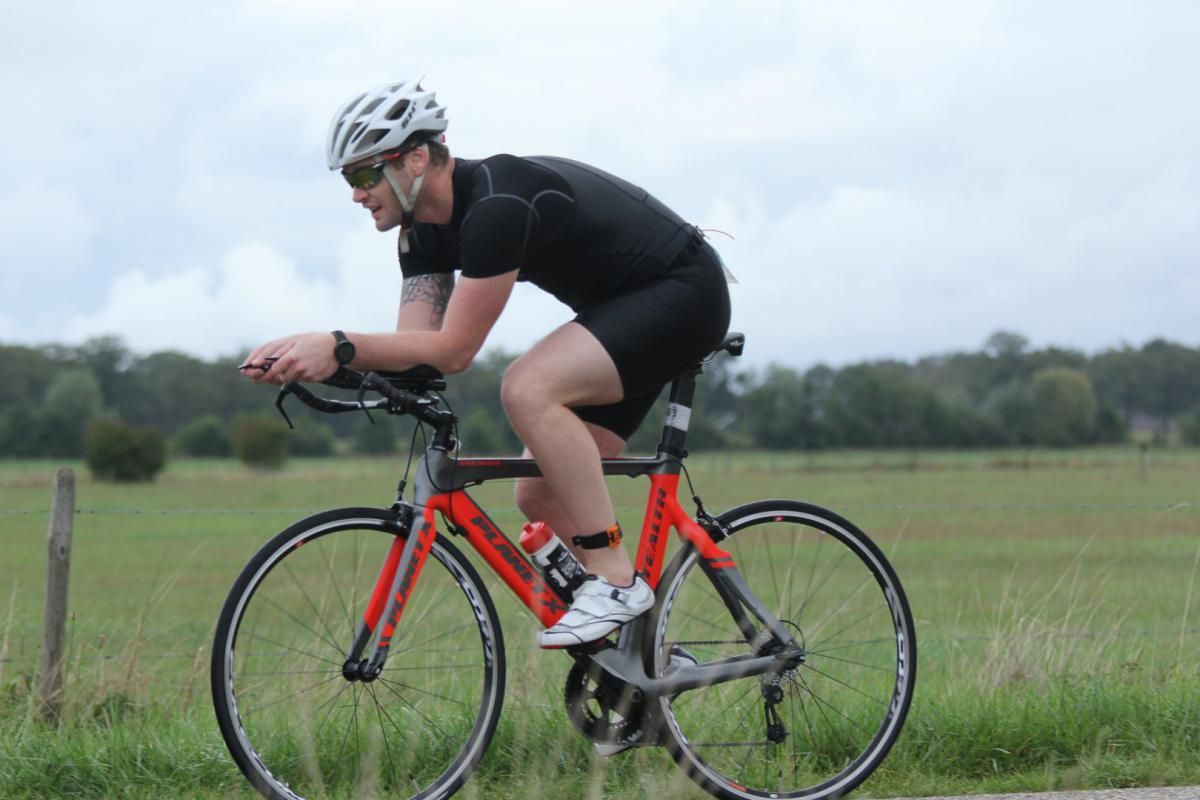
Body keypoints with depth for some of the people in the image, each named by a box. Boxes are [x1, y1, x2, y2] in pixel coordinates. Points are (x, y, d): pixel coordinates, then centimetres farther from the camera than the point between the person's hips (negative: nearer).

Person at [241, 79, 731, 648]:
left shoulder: (497, 206, -29)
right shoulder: (425, 231, 1)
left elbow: (454, 350, -29)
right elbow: (416, 346, -7)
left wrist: (337, 346, -34)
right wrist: (301, 354, -21)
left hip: (684, 291, -10)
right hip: (624, 307, 10)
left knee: (527, 387, -31)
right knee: (540, 499, 2)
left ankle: (616, 582, -23)